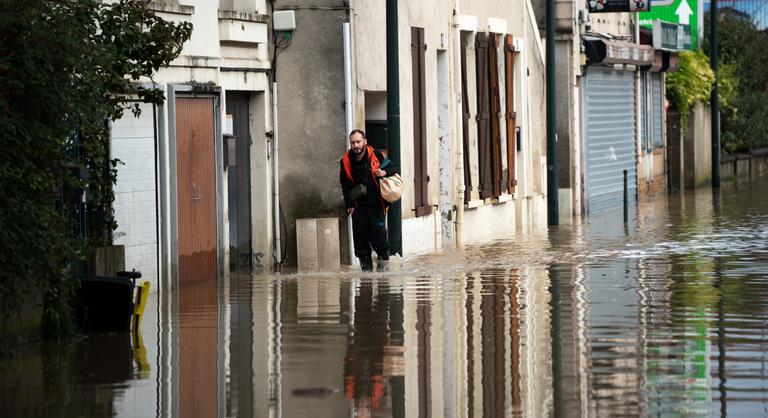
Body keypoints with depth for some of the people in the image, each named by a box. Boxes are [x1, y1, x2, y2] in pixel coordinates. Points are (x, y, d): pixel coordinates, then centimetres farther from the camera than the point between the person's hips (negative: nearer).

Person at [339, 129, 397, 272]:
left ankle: (383, 260, 15)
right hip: (358, 206, 2)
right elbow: (345, 185, 8)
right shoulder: (345, 161, 1)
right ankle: (366, 268, 9)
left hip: (376, 203, -2)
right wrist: (349, 205, 2)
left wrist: (384, 172, -15)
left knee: (378, 233, -9)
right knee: (360, 238, -1)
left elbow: (393, 169, 8)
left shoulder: (376, 155, -4)